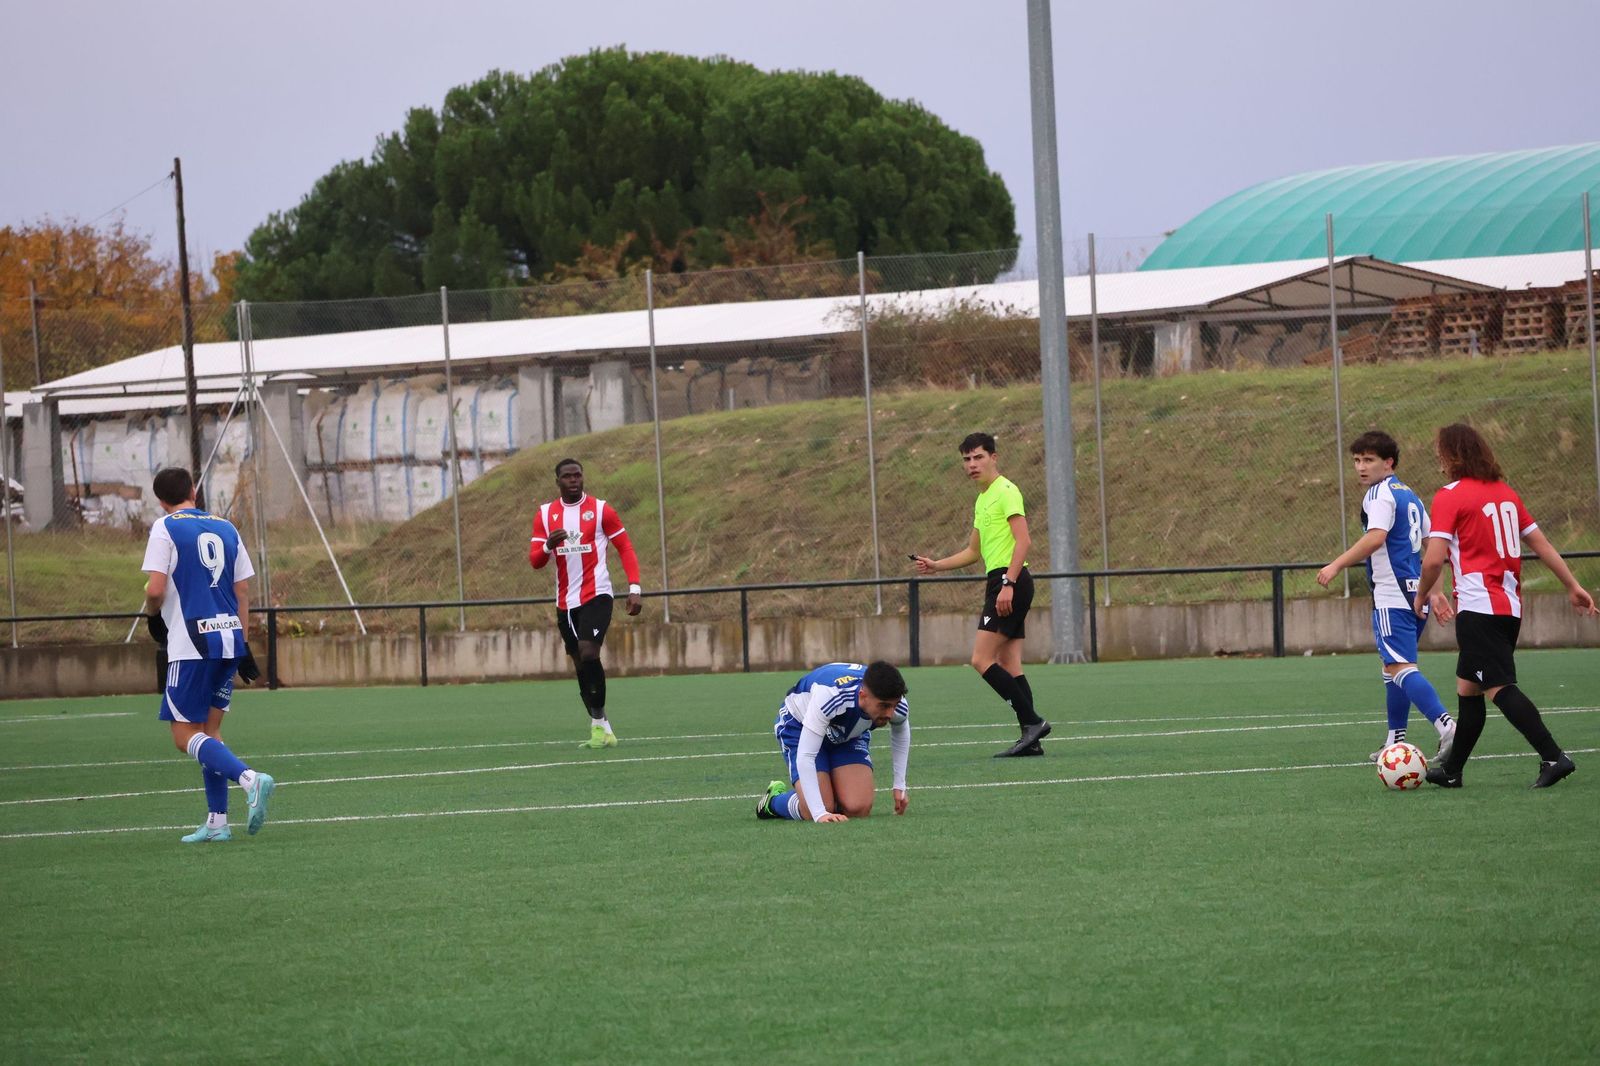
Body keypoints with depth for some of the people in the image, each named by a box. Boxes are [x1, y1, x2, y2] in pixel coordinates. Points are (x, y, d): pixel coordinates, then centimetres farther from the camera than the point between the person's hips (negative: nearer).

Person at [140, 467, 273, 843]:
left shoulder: (166, 528, -4)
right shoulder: (225, 529, 13)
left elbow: (155, 589, -13)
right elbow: (243, 591, 12)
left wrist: (153, 616, 8)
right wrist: (243, 646, 15)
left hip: (191, 645, -6)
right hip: (229, 639, 6)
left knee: (185, 735, -3)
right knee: (209, 730, 14)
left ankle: (249, 779, -26)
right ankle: (217, 822, 9)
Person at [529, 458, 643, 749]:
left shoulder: (601, 510, -2)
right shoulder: (545, 514, 7)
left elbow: (625, 548, 0)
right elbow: (535, 561, 4)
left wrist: (634, 588, -11)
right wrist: (549, 546, -19)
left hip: (596, 596, -5)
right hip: (565, 601, 5)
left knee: (589, 653, -22)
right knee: (580, 664, 7)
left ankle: (599, 722, -14)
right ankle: (602, 730, 14)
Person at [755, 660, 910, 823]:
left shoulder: (896, 705, -27)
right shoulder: (828, 698, -45)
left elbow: (901, 732, 1)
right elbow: (805, 757, -44)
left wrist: (899, 785, 2)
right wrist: (820, 814, -49)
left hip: (851, 733, 4)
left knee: (859, 809, -19)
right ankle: (774, 801, 11)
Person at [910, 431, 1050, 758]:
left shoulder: (1006, 491, -8)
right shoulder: (982, 499, 21)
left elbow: (1023, 541, -18)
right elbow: (973, 551, 31)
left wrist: (1008, 584, -25)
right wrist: (935, 565, 21)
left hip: (1010, 580, -10)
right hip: (1000, 583, 10)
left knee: (982, 659, -14)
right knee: (1009, 666, 5)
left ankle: (1032, 721, -14)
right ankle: (1030, 738, 2)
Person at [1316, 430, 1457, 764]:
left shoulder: (1381, 494, -9)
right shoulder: (1410, 496, 19)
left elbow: (1375, 537, -24)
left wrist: (1336, 566, -22)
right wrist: (1435, 591, 26)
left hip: (1392, 595, -10)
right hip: (1415, 593, 10)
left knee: (1401, 667, -17)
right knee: (1392, 667, 20)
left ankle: (1447, 727, -32)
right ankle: (1396, 742, 24)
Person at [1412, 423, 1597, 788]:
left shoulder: (1450, 496, -8)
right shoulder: (1505, 492, 13)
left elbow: (1434, 559, -14)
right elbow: (1541, 543, 15)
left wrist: (1422, 595, 3)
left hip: (1478, 608, -8)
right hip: (1511, 607, 8)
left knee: (1500, 688, -10)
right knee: (1467, 688, 16)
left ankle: (1553, 757, -21)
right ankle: (1451, 770, 23)